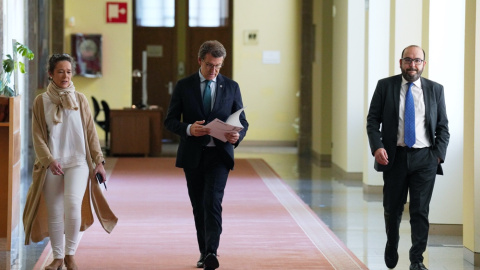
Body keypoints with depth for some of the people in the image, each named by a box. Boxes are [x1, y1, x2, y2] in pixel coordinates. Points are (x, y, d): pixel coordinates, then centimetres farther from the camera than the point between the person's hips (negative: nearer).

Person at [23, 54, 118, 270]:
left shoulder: (80, 100, 6)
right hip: (51, 164, 0)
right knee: (54, 212, 3)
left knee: (73, 204, -19)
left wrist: (98, 161, 1)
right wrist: (49, 161, -12)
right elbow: (37, 136, 0)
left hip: (78, 162, 0)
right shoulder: (41, 102, 3)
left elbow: (90, 132, 7)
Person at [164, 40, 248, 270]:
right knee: (198, 206, 9)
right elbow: (170, 120, 1)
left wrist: (237, 135, -18)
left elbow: (242, 122, 6)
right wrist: (188, 129, -20)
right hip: (192, 155, 2)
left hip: (219, 155, -1)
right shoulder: (184, 86, 2)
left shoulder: (231, 87, 4)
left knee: (212, 202, -17)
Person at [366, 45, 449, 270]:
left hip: (425, 158, 0)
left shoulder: (435, 89, 5)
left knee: (420, 210, -4)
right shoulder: (385, 86, 2)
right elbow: (373, 119, 1)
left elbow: (443, 127, 8)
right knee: (392, 208, 12)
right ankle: (391, 247, 37)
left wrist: (438, 155, -4)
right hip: (394, 157, 0)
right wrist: (377, 147, -13)